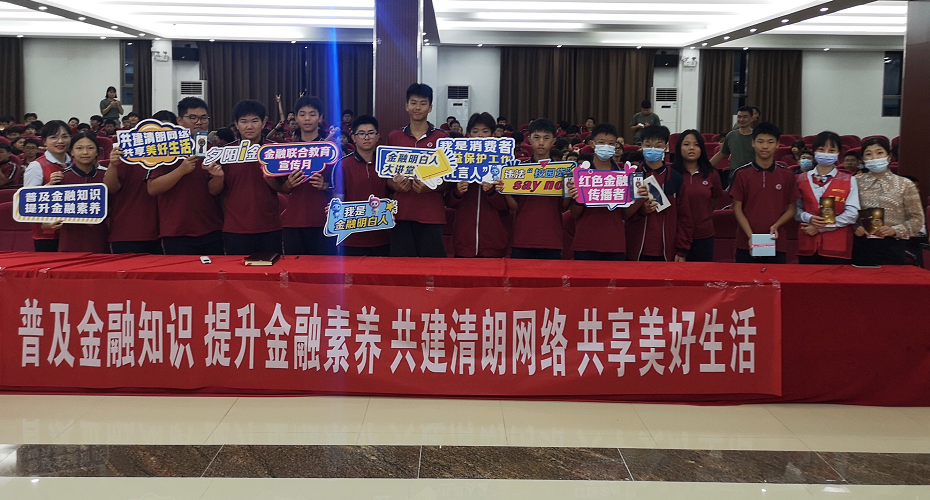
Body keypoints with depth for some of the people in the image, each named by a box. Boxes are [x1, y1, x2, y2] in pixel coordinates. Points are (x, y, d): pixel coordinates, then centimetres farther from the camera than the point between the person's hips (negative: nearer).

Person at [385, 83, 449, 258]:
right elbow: (387, 176, 14)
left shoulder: (441, 138, 3)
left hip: (432, 215, -2)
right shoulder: (394, 137, 9)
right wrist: (395, 185, -8)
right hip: (402, 214, 2)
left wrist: (430, 187, -14)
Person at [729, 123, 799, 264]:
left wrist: (776, 226, -10)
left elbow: (792, 208, 8)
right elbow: (737, 208, 0)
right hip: (747, 245, -1)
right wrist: (750, 235, -11)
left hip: (777, 244, 1)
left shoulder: (787, 175, 4)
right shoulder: (741, 173, 1)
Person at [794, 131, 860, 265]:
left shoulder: (849, 181, 4)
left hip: (837, 248, -1)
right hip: (808, 246, 2)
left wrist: (821, 227, -10)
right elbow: (796, 210, 8)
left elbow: (852, 214, -4)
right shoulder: (802, 179, 10)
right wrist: (808, 218, -14)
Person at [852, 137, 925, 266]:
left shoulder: (905, 185, 3)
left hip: (891, 246, -1)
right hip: (862, 245, 1)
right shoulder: (856, 182, 6)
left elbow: (917, 219, 3)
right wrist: (855, 227, -10)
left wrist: (895, 230, -12)